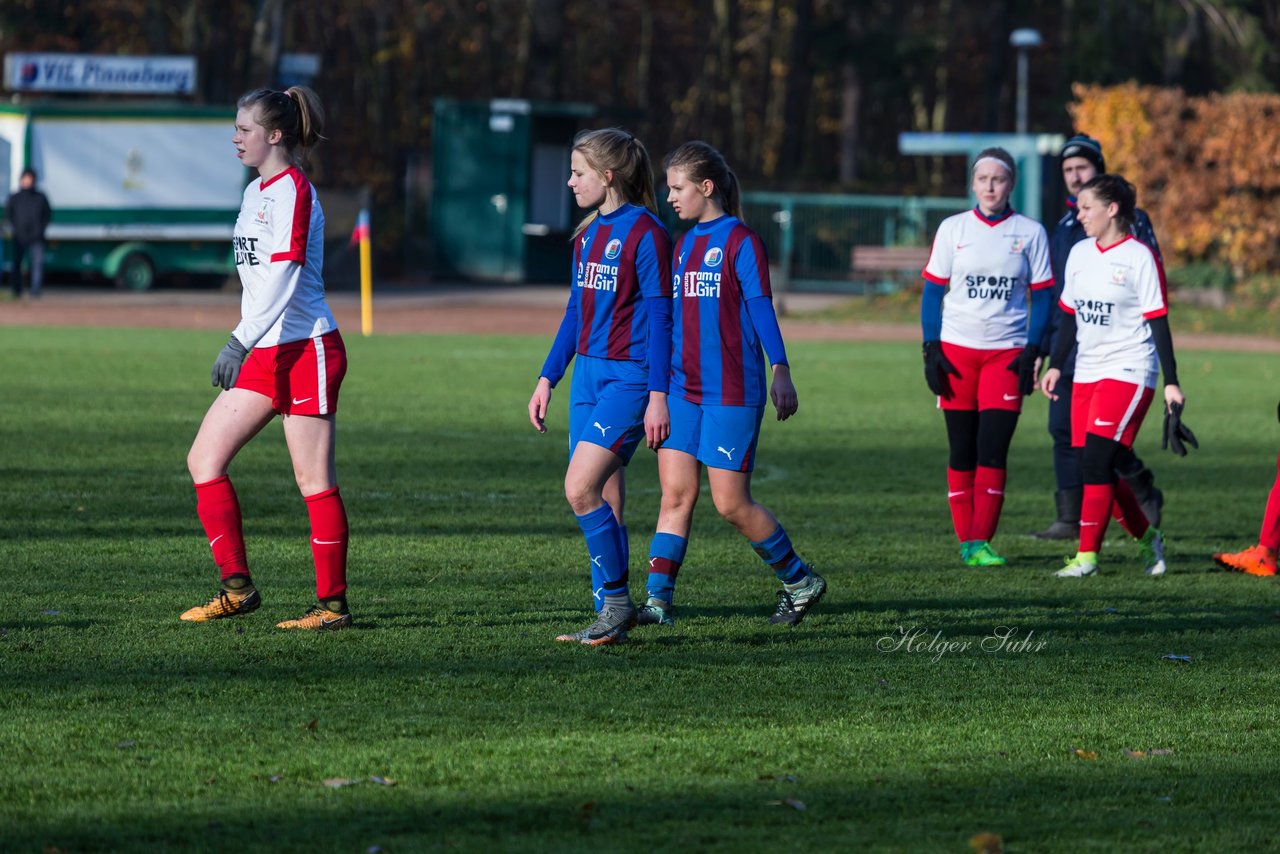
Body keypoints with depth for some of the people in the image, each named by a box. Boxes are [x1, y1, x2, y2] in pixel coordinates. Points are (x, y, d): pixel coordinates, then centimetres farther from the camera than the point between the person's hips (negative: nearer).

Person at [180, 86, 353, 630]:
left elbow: (283, 275, -22)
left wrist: (240, 341, -27)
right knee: (204, 460, 3)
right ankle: (236, 587, 6)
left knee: (314, 481, -5)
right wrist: (243, 347, 22)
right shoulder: (255, 192, 16)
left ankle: (332, 604, 1)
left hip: (307, 350, -10)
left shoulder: (293, 190, -13)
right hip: (266, 354, 10)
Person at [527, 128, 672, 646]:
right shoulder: (588, 234, 14)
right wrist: (547, 380, 19)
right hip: (588, 373, 8)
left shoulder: (645, 233, -11)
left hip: (630, 378, -8)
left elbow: (659, 317, -12)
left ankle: (617, 600, -6)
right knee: (603, 498, 6)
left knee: (581, 489, -17)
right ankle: (609, 618, 10)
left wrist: (658, 395, -16)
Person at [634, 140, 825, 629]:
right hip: (682, 388, 7)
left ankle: (800, 582, 14)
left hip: (732, 394, -7)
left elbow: (761, 310, -11)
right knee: (675, 493, -2)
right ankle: (658, 600, -4)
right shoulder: (684, 245, 15)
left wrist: (780, 372, -19)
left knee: (731, 503, -4)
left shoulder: (741, 242, -7)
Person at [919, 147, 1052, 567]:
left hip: (1006, 353, -1)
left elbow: (1041, 298, 6)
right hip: (957, 350, 1)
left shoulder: (1030, 233, 4)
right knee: (962, 451, 2)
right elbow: (932, 293, 6)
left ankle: (980, 542, -9)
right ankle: (965, 540, 8)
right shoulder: (953, 229, 5)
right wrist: (931, 349, -2)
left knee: (992, 450, -9)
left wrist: (1032, 354, -5)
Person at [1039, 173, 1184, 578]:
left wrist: (1171, 382, -9)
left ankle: (1087, 555, -12)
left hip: (1128, 371, -7)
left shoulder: (1140, 257, -8)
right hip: (1087, 374, 7)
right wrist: (1055, 365, 13)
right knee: (1092, 467, 3)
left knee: (1096, 461, -16)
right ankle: (1147, 536, 22)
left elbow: (1158, 321, -8)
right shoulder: (1079, 253, 10)